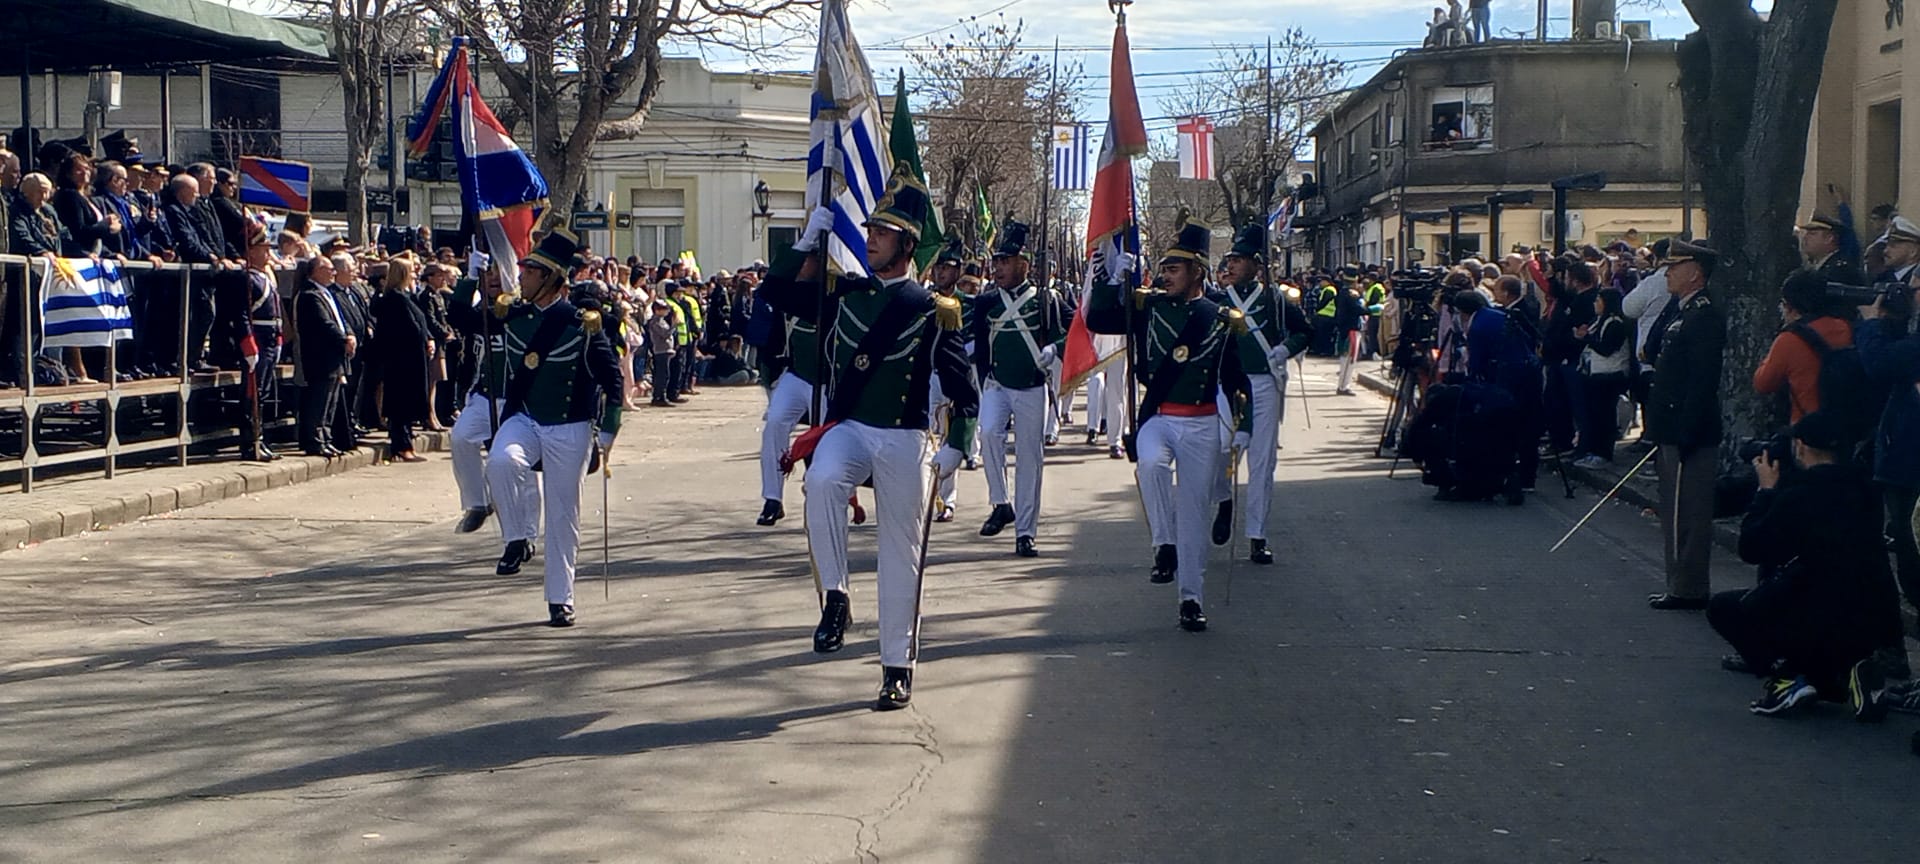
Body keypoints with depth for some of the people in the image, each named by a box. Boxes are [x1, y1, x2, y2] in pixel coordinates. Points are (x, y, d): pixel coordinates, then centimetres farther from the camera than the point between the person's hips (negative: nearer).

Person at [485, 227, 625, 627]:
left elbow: (612, 377, -5)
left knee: (563, 514, 3)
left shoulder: (581, 323, -10)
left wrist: (606, 433, -5)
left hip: (569, 430, -3)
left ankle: (560, 599, 13)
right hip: (523, 420, 3)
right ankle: (519, 539, -11)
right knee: (501, 461, -30)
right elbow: (506, 371, 17)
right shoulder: (513, 318, 0)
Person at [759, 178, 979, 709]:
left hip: (904, 441, -1)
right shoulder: (843, 294, 6)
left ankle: (898, 667, 13)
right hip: (848, 429, 2)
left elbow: (963, 388, 1)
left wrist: (954, 449, -7)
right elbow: (773, 292, 6)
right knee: (822, 481, -33)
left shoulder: (932, 310, -2)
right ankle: (835, 599, -21)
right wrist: (810, 238, 0)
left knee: (901, 553, 4)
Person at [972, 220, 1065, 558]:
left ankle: (1025, 534, 8)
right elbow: (975, 343, 13)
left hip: (1032, 388, -1)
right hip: (996, 385, 1)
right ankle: (1001, 504, -12)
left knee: (1030, 459, 2)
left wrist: (1049, 353, -16)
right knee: (989, 432, -28)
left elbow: (1061, 338, 4)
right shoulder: (985, 302, 4)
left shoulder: (1044, 300, 0)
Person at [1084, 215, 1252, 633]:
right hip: (1157, 419, 0)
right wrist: (1108, 279, -19)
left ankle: (1192, 599, 12)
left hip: (1202, 426, 0)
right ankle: (1165, 546, -17)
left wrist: (1244, 425, 0)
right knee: (1151, 463, -34)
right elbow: (1097, 320, -6)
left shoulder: (1224, 321, 3)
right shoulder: (1147, 306, 3)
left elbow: (1237, 379, 8)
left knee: (1194, 512, 4)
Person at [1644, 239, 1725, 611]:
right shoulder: (1686, 314, 17)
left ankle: (1688, 588, -1)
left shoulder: (1705, 317, -15)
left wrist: (1685, 435, -23)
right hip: (1675, 433, 11)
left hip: (1689, 435, -11)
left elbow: (1702, 382, -21)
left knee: (1686, 512, -5)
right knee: (1676, 512, 14)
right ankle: (1682, 585, 20)